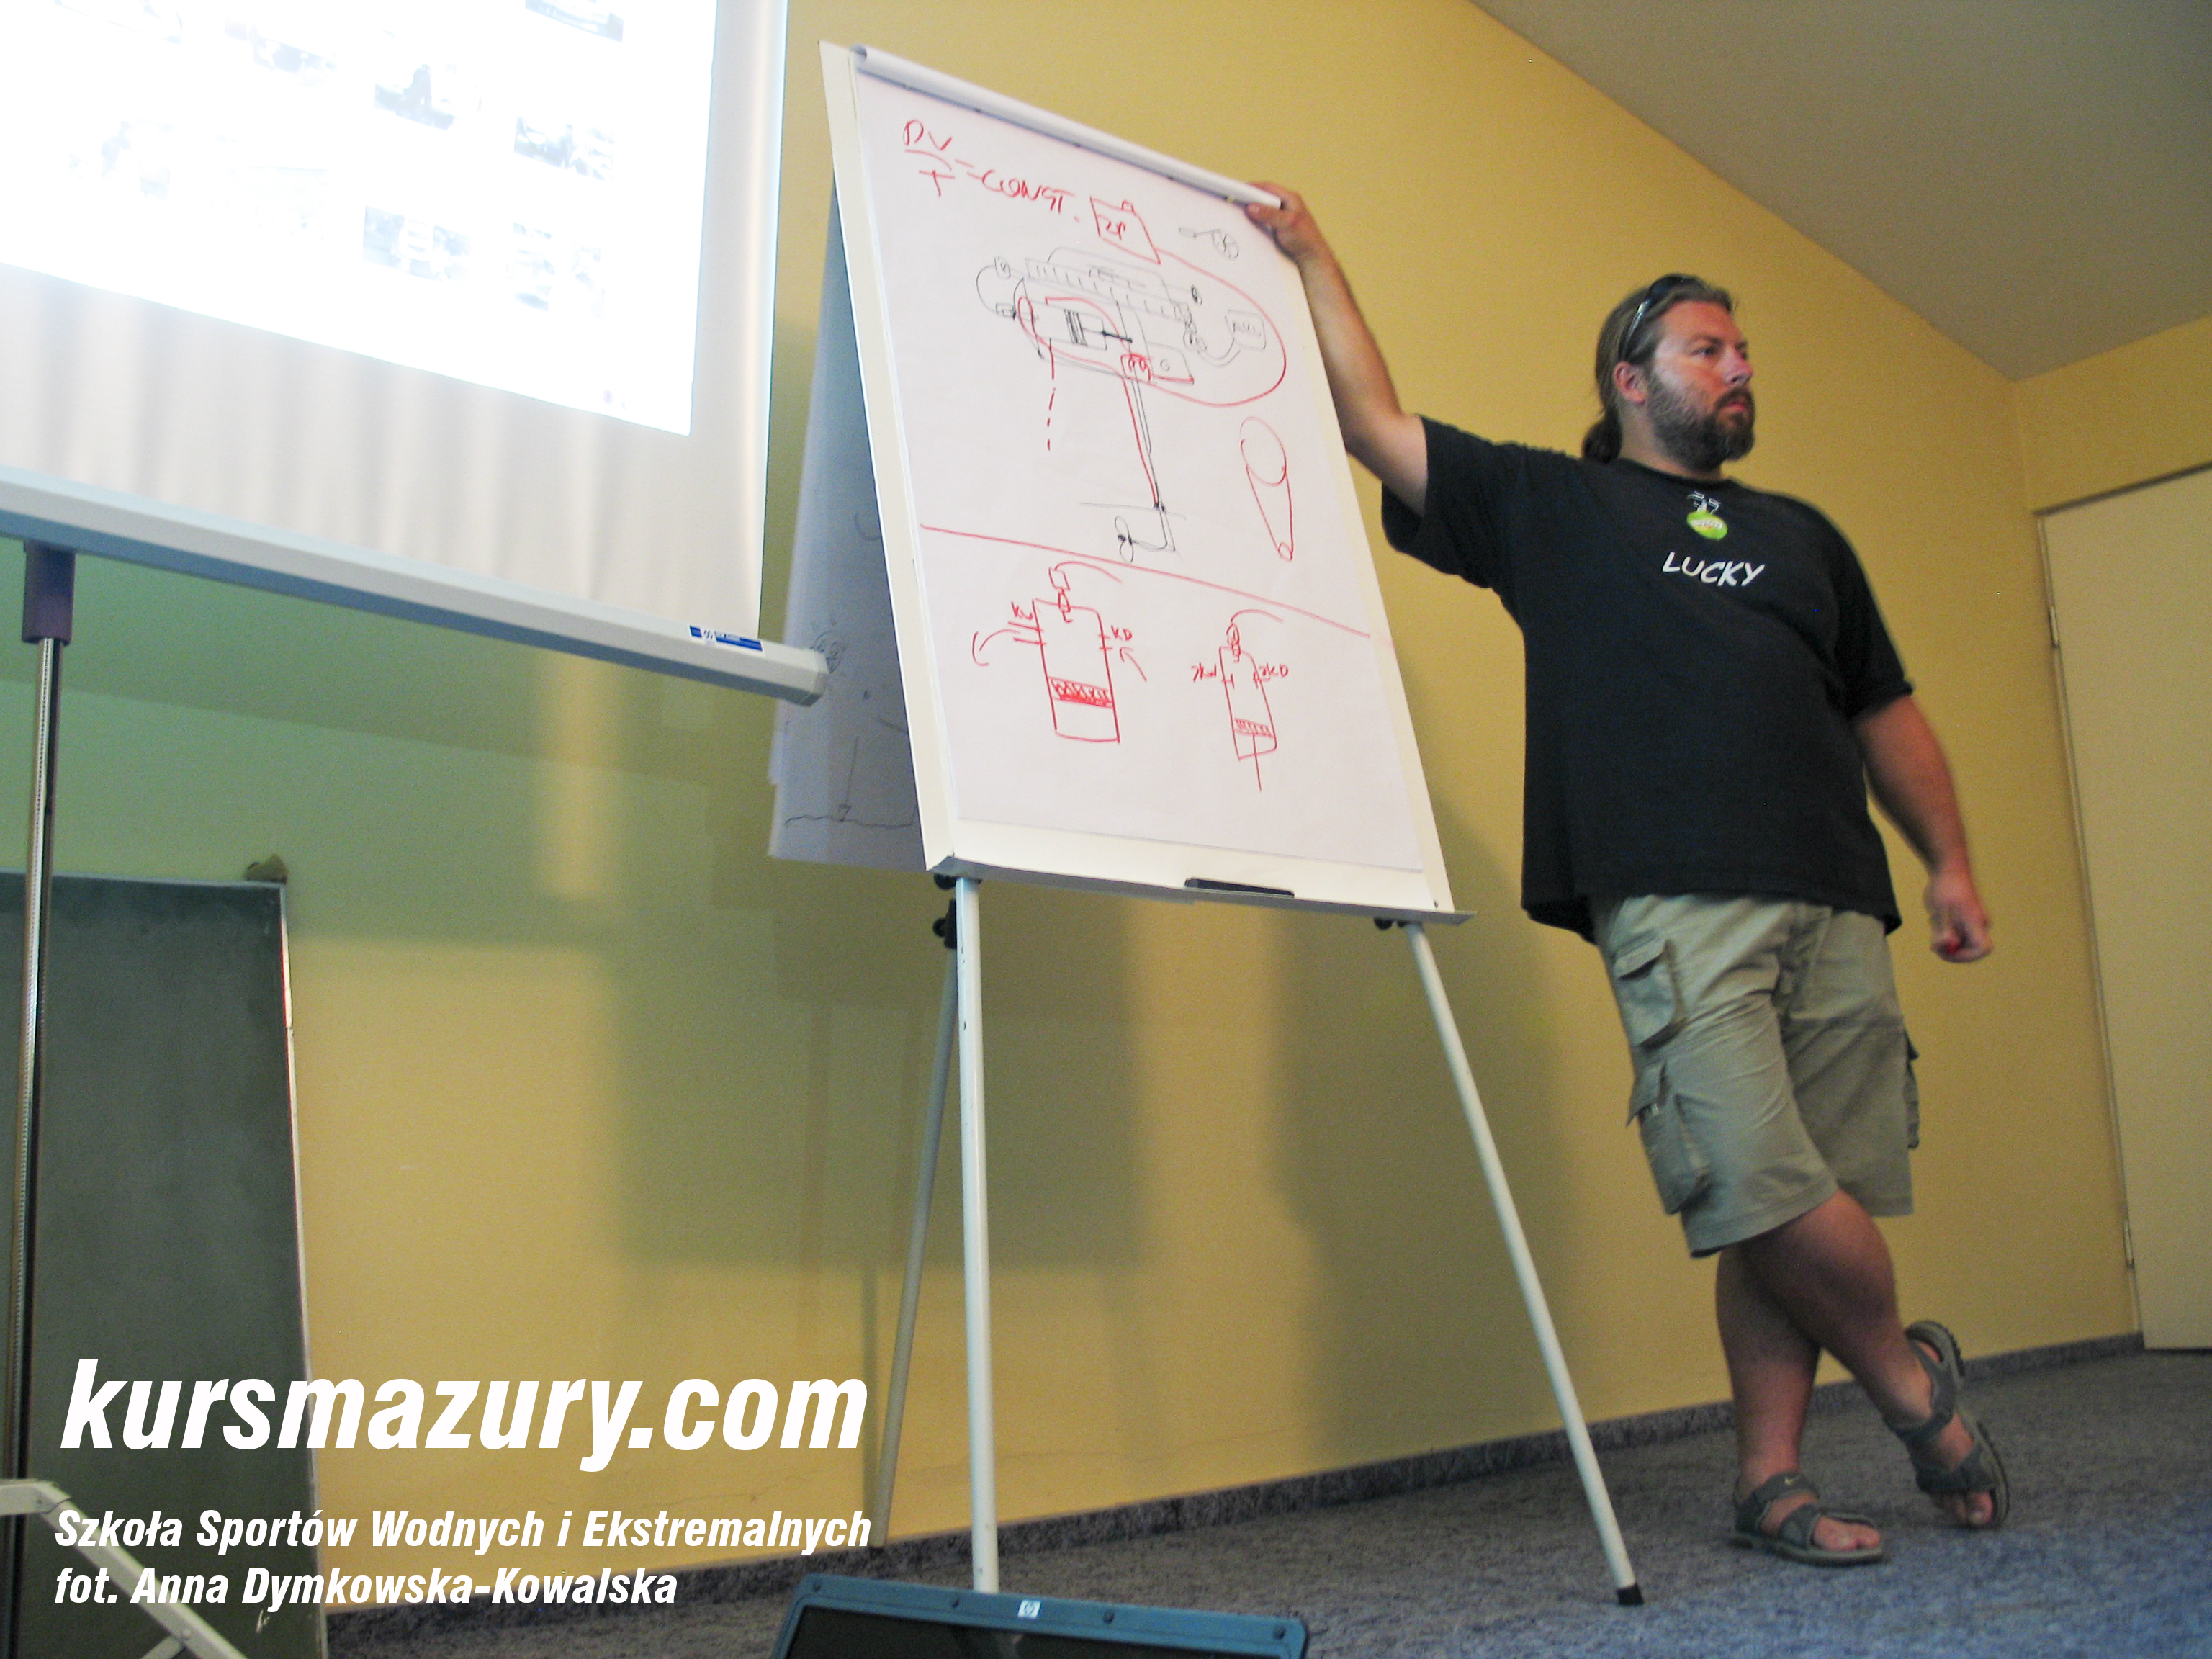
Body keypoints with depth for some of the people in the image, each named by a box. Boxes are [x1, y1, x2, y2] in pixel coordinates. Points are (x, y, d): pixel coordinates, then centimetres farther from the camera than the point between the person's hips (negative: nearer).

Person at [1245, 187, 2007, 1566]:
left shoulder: (1802, 535, 28)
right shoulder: (1550, 505, 15)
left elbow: (1888, 713, 27)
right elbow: (1377, 422, 14)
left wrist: (1951, 862, 16)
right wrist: (1314, 258, 18)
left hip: (1836, 904, 5)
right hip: (1676, 899, -4)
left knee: (1790, 1208, 1)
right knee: (1763, 1185, -14)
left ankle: (1771, 1476, 13)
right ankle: (1910, 1373, 13)